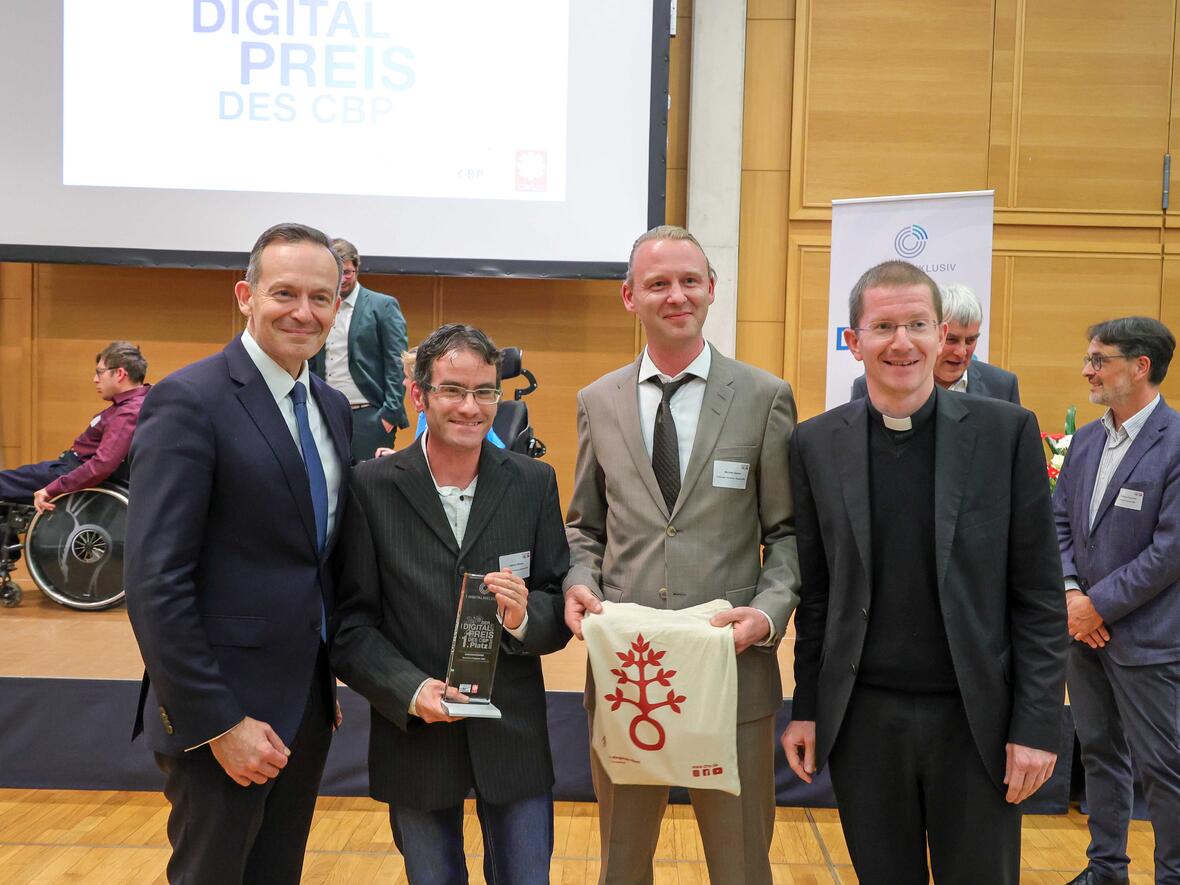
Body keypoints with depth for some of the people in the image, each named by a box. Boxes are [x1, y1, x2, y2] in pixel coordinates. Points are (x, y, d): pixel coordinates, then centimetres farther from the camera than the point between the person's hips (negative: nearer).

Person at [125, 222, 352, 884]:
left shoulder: (333, 407, 8)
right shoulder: (189, 401, -15)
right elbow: (156, 582, -19)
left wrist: (330, 680, 12)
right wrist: (219, 723, -19)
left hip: (309, 705, 7)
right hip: (223, 712, -7)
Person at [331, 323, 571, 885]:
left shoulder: (534, 484, -1)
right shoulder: (371, 488, -7)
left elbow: (562, 608, 1)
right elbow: (350, 623, -6)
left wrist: (525, 617, -20)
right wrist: (411, 690, -20)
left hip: (514, 736, 1)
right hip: (414, 738, -1)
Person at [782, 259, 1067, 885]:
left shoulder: (1007, 432, -4)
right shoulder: (816, 444, 0)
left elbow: (1038, 592, -3)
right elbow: (814, 592, 5)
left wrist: (1038, 723, -7)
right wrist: (806, 709, 4)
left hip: (975, 716, -1)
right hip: (863, 718, 1)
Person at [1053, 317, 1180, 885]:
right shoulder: (1086, 440, 7)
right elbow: (1059, 522, 8)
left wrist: (1099, 604, -14)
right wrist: (1070, 593, -7)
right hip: (1085, 627, 7)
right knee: (1099, 752, 18)